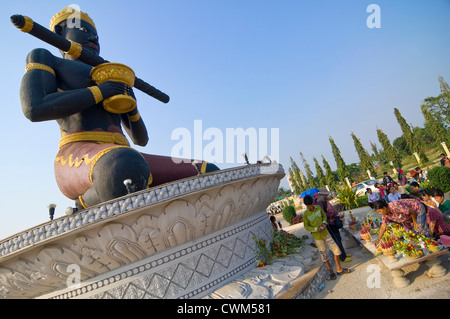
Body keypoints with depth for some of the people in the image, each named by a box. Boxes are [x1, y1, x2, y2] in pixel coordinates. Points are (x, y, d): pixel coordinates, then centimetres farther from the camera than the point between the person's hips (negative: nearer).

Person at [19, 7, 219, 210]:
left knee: (211, 175, -7)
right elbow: (34, 109, -3)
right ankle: (85, 205, -10)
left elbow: (141, 139, 30)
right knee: (126, 170, -41)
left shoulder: (114, 85, 33)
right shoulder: (43, 57, 19)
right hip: (77, 159, -5)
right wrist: (98, 92, -2)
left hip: (126, 159, 5)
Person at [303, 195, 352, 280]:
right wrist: (316, 229, -22)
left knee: (336, 250, 5)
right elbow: (306, 226, -7)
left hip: (326, 233, 4)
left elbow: (324, 216, 11)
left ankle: (339, 269, 25)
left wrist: (324, 223, -9)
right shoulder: (305, 214, -14)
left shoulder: (318, 207, -4)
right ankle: (331, 272, 25)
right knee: (324, 256, 7)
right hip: (317, 237, -3)